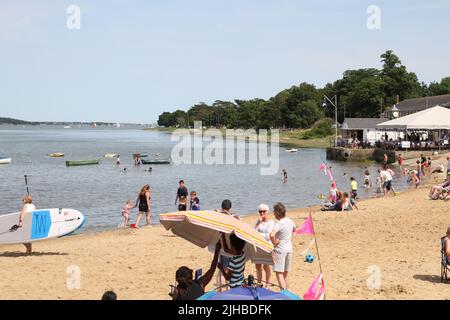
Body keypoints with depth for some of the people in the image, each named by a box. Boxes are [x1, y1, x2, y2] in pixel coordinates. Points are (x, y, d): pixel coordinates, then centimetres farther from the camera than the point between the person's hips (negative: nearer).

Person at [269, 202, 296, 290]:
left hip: (280, 250, -8)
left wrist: (274, 242, -18)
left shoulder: (279, 223, -20)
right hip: (289, 248, 8)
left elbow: (272, 235, -36)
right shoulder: (290, 221, 4)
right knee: (285, 273, 18)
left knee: (279, 273, -5)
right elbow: (294, 229, 26)